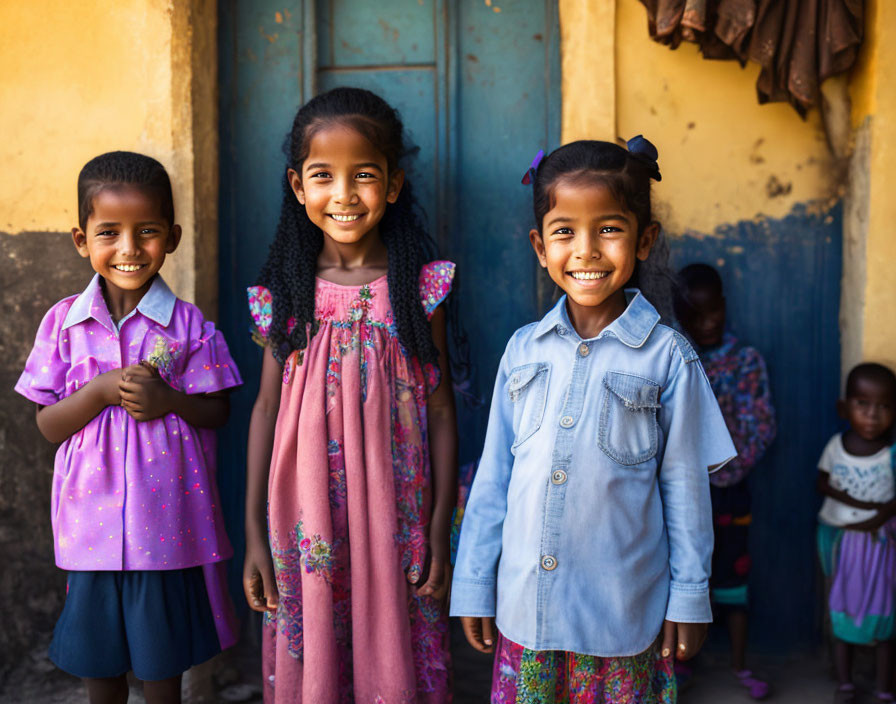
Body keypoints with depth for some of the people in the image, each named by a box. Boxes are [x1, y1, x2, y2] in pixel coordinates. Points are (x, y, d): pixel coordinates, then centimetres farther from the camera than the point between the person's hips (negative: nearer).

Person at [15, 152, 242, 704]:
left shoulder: (188, 324, -5)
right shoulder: (64, 322, -1)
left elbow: (218, 411, -1)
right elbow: (48, 425, -1)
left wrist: (168, 400, -19)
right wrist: (103, 391, -18)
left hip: (168, 523, -1)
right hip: (92, 526, 2)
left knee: (163, 659, 12)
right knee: (98, 660, 16)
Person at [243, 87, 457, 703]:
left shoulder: (418, 287, -3)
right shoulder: (288, 291, 1)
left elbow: (441, 408, -1)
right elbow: (267, 407, 3)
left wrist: (441, 529, -3)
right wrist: (255, 533, 2)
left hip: (396, 519, -1)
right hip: (306, 520, 1)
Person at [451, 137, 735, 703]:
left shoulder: (668, 356, -7)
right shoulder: (524, 350, 1)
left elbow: (685, 485, 0)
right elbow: (493, 476, 6)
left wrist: (690, 597, 3)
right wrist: (473, 586, 8)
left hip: (624, 614, -2)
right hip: (526, 607, 3)